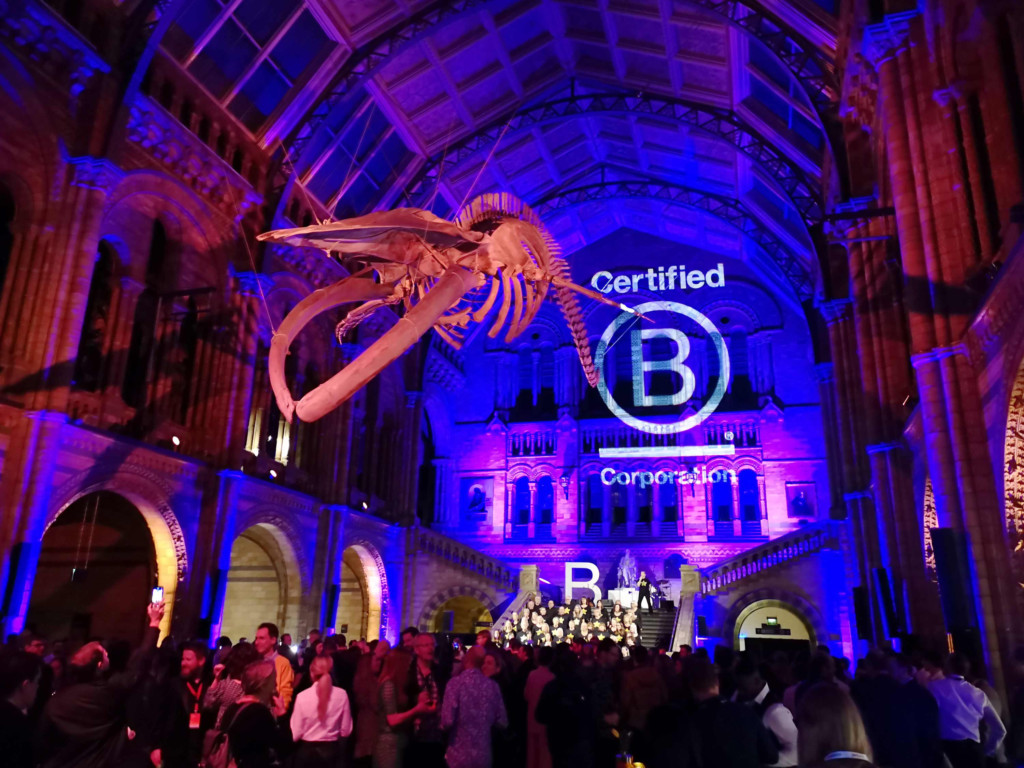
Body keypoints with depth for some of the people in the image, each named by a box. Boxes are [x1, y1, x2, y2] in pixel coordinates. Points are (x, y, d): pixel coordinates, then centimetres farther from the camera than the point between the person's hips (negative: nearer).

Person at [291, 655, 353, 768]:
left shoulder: (302, 696, -15)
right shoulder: (342, 695, -8)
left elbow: (295, 734, -12)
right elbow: (346, 730, 0)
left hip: (307, 751, -2)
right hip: (331, 750, 2)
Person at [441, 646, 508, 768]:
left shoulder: (455, 683, -14)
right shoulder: (492, 686, -3)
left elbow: (447, 721, -19)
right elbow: (502, 722, 2)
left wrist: (442, 725, 3)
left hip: (459, 756, -3)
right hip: (484, 755, 3)